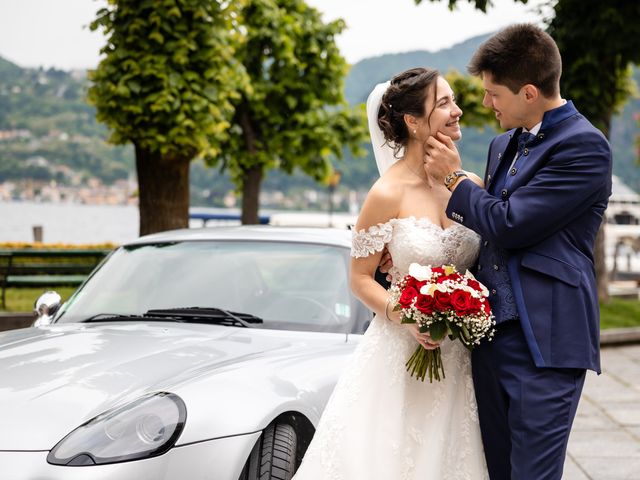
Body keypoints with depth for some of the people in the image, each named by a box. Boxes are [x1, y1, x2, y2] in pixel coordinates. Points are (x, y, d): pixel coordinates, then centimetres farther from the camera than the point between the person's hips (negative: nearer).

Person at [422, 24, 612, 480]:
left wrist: (454, 178, -1)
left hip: (546, 342, -8)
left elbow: (510, 224, -16)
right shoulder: (503, 145, 16)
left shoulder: (584, 146, -11)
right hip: (492, 334, 8)